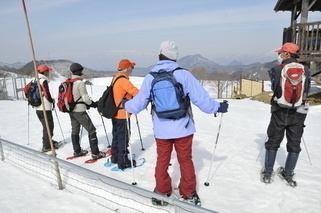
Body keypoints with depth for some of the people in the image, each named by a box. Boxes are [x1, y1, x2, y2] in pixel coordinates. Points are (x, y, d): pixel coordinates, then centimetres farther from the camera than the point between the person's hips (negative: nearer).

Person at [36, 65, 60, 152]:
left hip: (38, 108, 8)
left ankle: (49, 141, 33)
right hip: (45, 108, -8)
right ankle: (46, 146, 8)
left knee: (46, 126, 20)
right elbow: (47, 94, -20)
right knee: (48, 126, 2)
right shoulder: (44, 81, -14)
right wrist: (52, 100, -1)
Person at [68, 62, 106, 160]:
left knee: (75, 131, 18)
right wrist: (93, 104, 2)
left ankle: (77, 151, 30)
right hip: (80, 111, -8)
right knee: (91, 130, -1)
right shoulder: (80, 83, -17)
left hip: (71, 110, 9)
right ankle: (95, 153, 0)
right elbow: (85, 98, -17)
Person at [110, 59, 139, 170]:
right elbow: (136, 92, -23)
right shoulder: (123, 80, -20)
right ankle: (123, 161, 10)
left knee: (116, 135, 20)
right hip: (122, 115, -9)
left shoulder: (115, 78, 10)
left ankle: (115, 157, 32)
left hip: (115, 113, 9)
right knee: (123, 138, 1)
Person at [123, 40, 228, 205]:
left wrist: (127, 105, 24)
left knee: (162, 161, 17)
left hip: (161, 131, 1)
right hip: (183, 129, -1)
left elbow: (138, 104, 3)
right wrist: (218, 107, 5)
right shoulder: (183, 74, -9)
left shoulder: (150, 77, -4)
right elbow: (201, 98, -10)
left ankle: (162, 194, 29)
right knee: (185, 161, 15)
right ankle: (189, 194, 27)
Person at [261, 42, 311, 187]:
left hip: (279, 112, -1)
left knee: (273, 142, 12)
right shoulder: (306, 70, -2)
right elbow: (307, 90, 8)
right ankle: (288, 175, 24)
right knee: (294, 144, 14)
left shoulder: (276, 70, -9)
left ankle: (267, 173, 19)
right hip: (298, 113, 2)